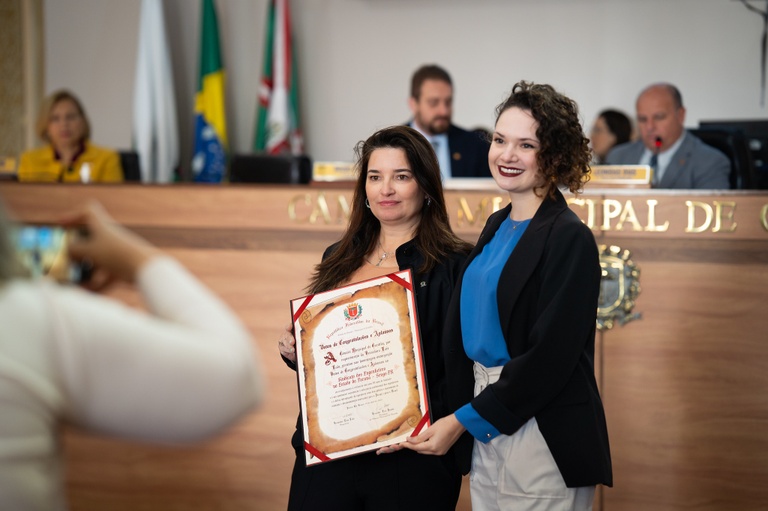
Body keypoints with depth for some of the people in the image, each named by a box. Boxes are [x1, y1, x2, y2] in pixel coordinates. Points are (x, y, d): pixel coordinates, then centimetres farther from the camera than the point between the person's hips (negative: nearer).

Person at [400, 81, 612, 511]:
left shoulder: (569, 239, -13)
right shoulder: (497, 226, 11)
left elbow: (549, 358, -18)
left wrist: (463, 420, -14)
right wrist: (456, 419, 3)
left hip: (544, 439, -7)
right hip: (485, 434, 7)